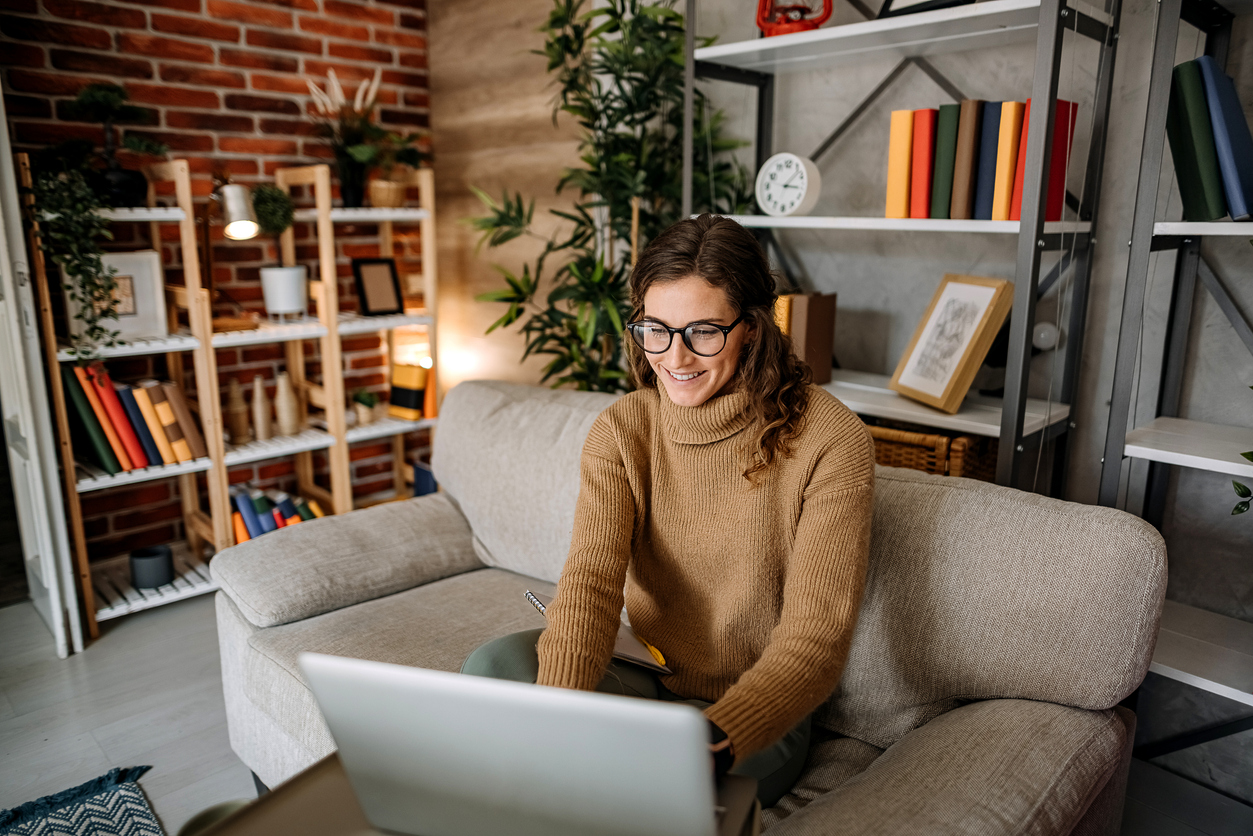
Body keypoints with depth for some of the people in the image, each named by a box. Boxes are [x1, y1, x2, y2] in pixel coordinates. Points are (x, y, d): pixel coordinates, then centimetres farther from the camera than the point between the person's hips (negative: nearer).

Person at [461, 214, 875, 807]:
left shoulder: (830, 441, -17)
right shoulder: (621, 430, -6)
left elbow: (814, 641, -22)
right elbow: (591, 579, -19)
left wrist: (714, 740, -40)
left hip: (754, 716, -3)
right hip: (648, 682, 3)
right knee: (495, 664, -22)